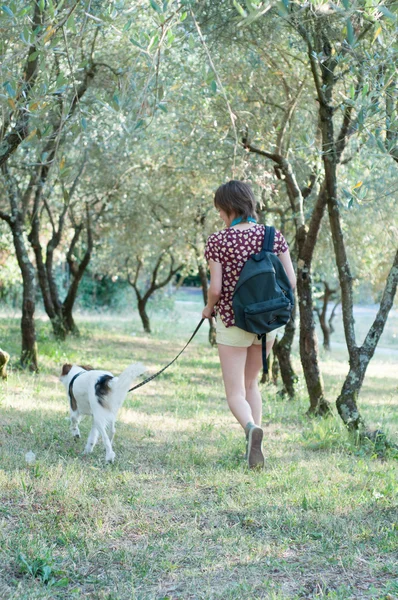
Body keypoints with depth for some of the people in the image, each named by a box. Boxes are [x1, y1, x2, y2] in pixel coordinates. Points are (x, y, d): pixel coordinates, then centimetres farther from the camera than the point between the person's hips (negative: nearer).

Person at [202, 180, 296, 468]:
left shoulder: (218, 241, -11)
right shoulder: (274, 236, -2)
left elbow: (216, 288, -14)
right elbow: (291, 281, -3)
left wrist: (209, 309, 7)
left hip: (232, 322, -4)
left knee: (236, 393, 2)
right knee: (251, 383, 22)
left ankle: (252, 427, -29)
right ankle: (254, 446, 18)